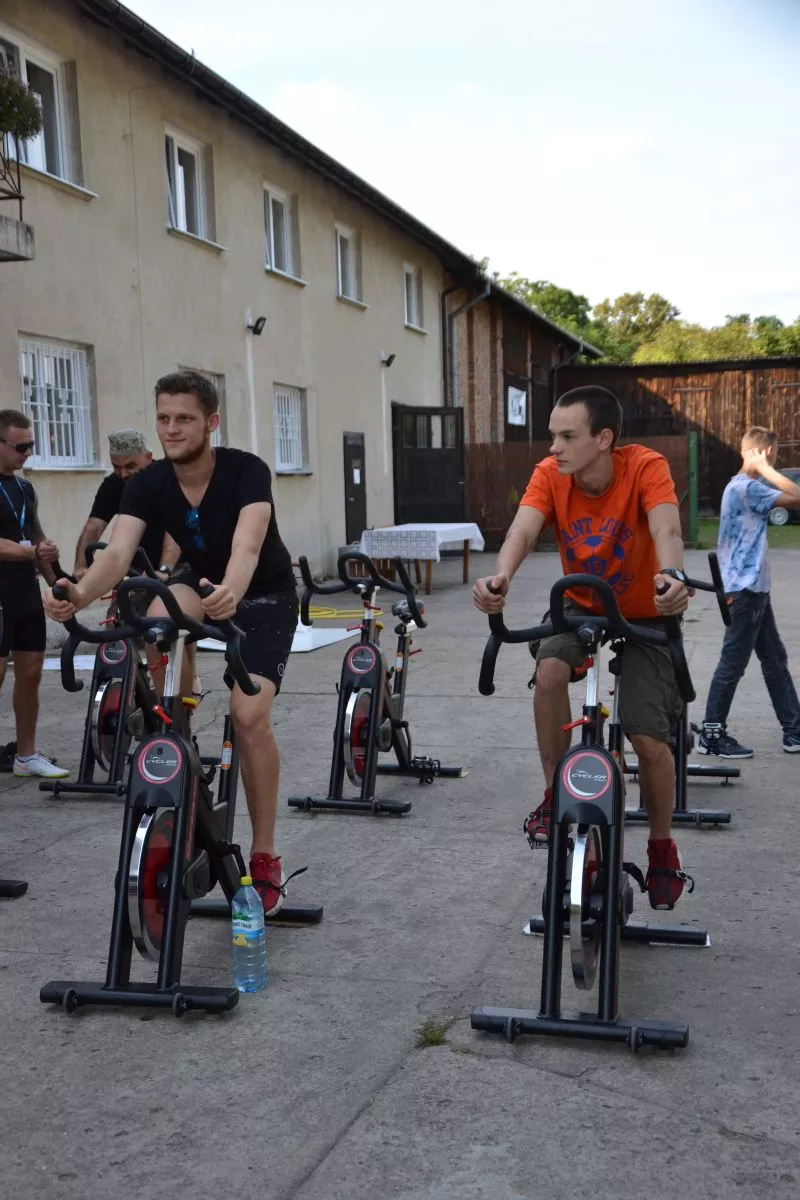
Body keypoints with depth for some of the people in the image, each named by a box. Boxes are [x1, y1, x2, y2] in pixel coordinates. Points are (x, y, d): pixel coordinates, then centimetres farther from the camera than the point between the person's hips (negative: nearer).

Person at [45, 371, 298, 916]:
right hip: (201, 584, 4)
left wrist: (231, 594, -67)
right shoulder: (148, 484, -17)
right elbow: (119, 552, -31)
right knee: (159, 616, -33)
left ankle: (265, 857, -5)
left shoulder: (246, 470, -28)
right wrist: (80, 594, -53)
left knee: (249, 715, -21)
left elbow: (246, 546, -45)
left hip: (265, 597, -4)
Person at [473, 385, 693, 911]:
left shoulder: (646, 467, -25)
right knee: (550, 670, -31)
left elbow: (666, 530, -41)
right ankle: (555, 795, -9)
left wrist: (673, 577, -64)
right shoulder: (549, 474, -18)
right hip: (580, 607, 2)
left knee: (650, 741, -9)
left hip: (643, 615, -2)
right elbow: (523, 530, -34)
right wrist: (501, 577, -56)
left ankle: (663, 847, 19)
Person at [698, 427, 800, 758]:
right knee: (733, 663, -3)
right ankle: (712, 734, 6)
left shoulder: (746, 486, 13)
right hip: (744, 589, -11)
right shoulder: (746, 487, -17)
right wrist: (763, 468, -18)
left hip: (755, 588, 11)